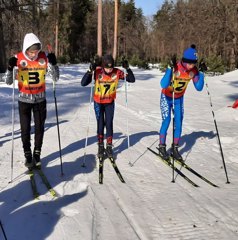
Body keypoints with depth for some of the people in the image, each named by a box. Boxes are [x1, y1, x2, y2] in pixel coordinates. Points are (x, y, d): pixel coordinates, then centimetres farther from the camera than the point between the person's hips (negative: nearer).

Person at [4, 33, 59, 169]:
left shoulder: (44, 57, -10)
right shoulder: (18, 59, -12)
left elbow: (56, 78, -6)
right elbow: (8, 82, -11)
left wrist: (53, 63, -23)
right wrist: (10, 68, -29)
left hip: (40, 99, 1)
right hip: (24, 100, -1)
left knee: (39, 128, 7)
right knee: (25, 129, 2)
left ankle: (37, 154, 24)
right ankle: (28, 155, 18)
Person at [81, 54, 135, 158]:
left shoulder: (117, 72, -18)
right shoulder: (97, 72, -24)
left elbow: (132, 79, -12)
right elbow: (83, 83, -28)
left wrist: (127, 68, -27)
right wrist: (90, 71, -40)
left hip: (110, 102, 1)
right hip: (98, 102, -1)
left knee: (109, 124, 1)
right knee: (100, 124, 4)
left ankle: (109, 147, 16)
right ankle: (100, 146, 19)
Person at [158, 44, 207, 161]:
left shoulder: (193, 71, -16)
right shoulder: (175, 68, -30)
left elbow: (199, 88, -10)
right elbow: (163, 85, -42)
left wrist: (201, 72, -20)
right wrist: (170, 68, -49)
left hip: (179, 99, 4)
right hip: (166, 98, -4)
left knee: (178, 123, 0)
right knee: (166, 121, -9)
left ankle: (174, 149, 14)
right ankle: (162, 147, 8)